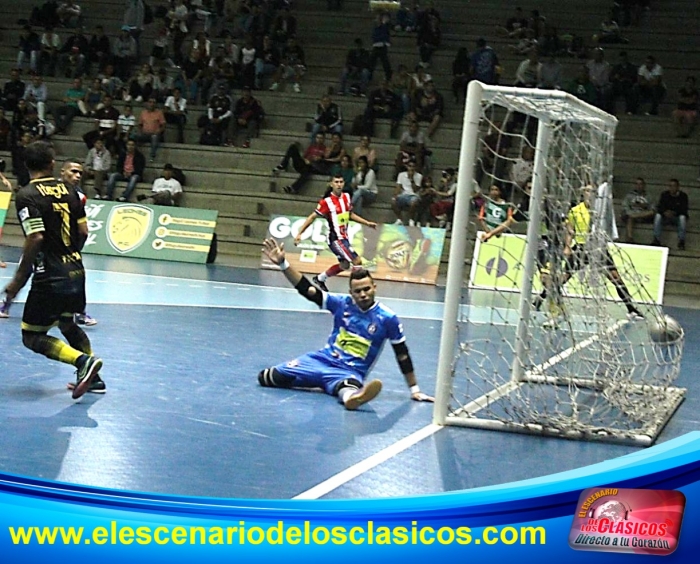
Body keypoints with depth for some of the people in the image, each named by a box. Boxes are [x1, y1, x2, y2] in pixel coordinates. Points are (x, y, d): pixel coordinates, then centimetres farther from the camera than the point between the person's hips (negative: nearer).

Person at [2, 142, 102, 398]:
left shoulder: (26, 195, -12)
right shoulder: (68, 191, 7)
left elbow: (35, 238, -20)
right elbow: (83, 231, 7)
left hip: (50, 278, -7)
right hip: (76, 272, 7)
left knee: (32, 337, 2)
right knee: (67, 324, 28)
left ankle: (83, 361, -16)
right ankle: (92, 377, 26)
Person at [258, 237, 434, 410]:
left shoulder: (388, 319, -5)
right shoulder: (341, 303, 0)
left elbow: (402, 355, 1)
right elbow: (306, 288, -3)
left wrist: (414, 390, 0)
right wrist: (283, 263, -16)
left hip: (350, 372, -4)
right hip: (322, 360, 4)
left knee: (346, 387, -46)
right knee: (265, 377, -10)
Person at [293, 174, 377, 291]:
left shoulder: (347, 197, 3)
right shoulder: (327, 202, -18)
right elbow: (312, 217, -14)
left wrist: (367, 223, 17)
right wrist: (299, 233, -18)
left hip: (344, 237, 9)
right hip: (335, 239, -9)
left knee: (344, 265, 21)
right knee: (357, 261, -17)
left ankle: (319, 279, 39)